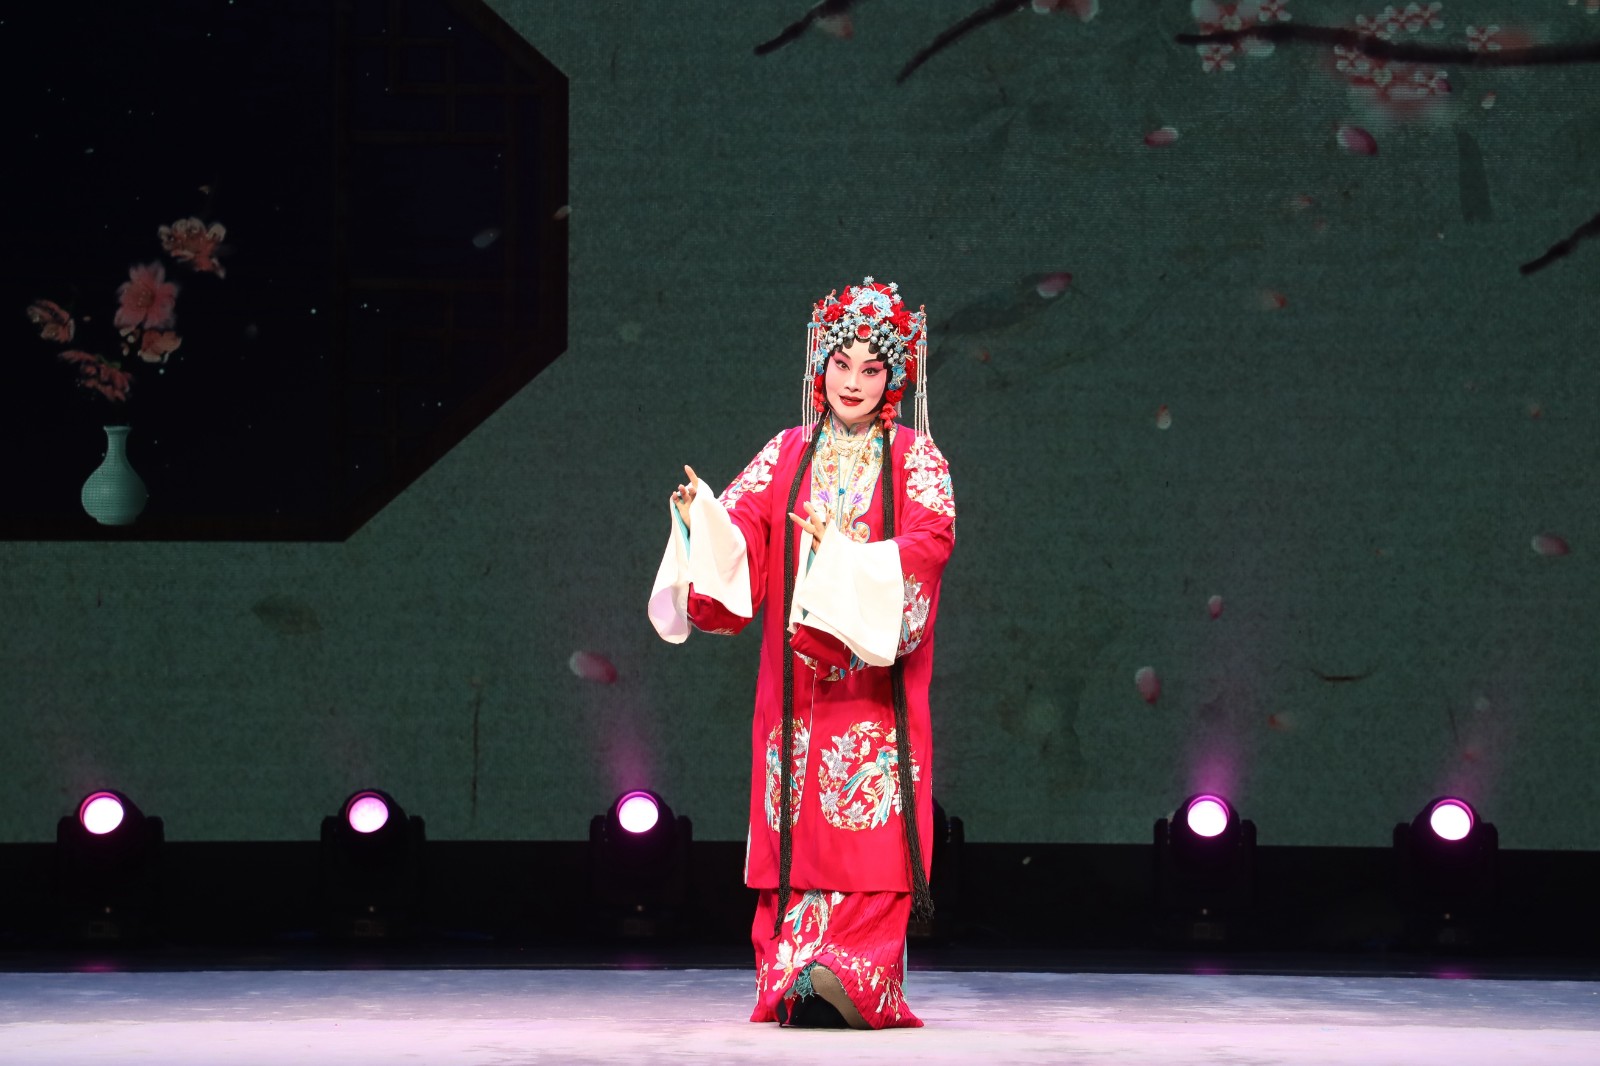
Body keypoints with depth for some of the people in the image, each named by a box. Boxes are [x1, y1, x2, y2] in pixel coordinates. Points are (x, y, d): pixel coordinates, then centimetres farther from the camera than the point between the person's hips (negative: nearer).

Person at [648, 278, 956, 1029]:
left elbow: (932, 538, -10)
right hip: (797, 677, 3)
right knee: (799, 825, -2)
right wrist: (701, 514, -17)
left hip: (875, 677, -3)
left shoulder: (913, 456, 6)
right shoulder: (786, 454, 14)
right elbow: (740, 531, 4)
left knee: (868, 821, -12)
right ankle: (792, 981, -2)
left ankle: (855, 974, -18)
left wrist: (842, 553, -21)